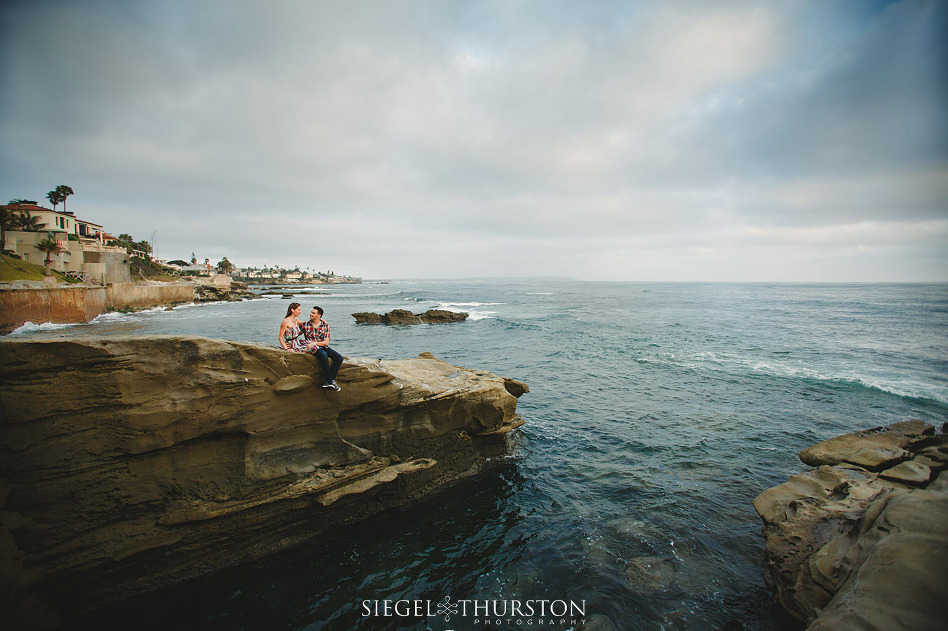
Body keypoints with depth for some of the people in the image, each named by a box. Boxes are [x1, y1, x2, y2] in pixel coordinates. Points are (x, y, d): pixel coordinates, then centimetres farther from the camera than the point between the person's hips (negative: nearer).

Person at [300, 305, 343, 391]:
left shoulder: (325, 325, 0)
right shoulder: (305, 325, 0)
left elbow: (326, 342, -4)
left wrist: (315, 343, -17)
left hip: (323, 347, 3)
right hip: (314, 348, -3)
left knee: (339, 358, -19)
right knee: (324, 356, -36)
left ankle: (328, 381, -16)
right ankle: (331, 381, -27)